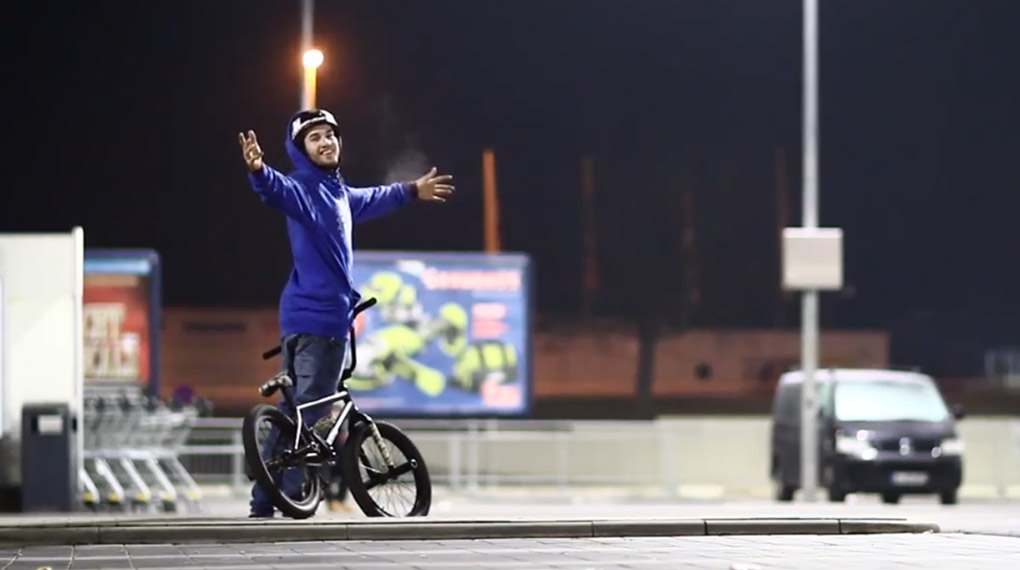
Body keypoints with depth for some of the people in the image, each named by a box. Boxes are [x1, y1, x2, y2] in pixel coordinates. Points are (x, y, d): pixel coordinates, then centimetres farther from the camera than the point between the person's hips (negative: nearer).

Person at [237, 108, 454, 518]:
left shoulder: (338, 193, 18)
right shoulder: (302, 189, -10)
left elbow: (372, 200, 40)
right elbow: (277, 189, -34)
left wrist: (413, 191, 56)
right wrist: (258, 171, -56)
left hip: (328, 313, 10)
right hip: (316, 318, -10)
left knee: (293, 412, 11)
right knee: (308, 408, -12)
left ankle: (264, 501, 14)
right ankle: (288, 496, -13)